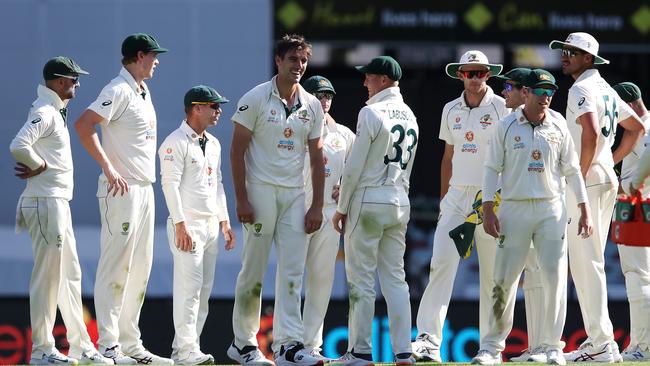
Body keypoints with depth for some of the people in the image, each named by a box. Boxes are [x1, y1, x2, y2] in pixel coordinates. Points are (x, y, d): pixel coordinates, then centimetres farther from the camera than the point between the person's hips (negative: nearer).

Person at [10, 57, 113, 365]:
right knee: (47, 276, -7)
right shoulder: (44, 113, -15)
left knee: (70, 275, 13)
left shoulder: (56, 112, 17)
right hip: (45, 202, -11)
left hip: (59, 203, 11)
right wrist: (40, 166, -16)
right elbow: (19, 146, -30)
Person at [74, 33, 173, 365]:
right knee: (116, 267, -10)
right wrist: (109, 169, -24)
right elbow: (84, 125, -23)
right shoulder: (118, 91, -12)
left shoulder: (143, 92, 18)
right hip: (121, 189, -10)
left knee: (139, 269, 11)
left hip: (144, 188, 10)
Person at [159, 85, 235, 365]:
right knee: (190, 286, -13)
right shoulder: (176, 143, -9)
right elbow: (170, 184, -14)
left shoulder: (213, 144, 18)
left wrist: (224, 221, 18)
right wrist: (180, 225, -20)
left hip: (211, 224, 9)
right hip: (188, 224, -9)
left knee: (204, 289, 6)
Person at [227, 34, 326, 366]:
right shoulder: (256, 98, -4)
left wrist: (317, 205, 6)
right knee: (253, 271, -1)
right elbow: (237, 149, -6)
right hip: (261, 189, -4)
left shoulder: (311, 106, 10)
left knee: (292, 273, -4)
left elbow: (316, 157, 12)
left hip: (294, 195, 4)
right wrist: (241, 199, -13)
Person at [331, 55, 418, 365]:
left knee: (361, 278, -2)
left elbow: (354, 166, -12)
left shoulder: (371, 113, -12)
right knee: (395, 278, 8)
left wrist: (342, 208, -5)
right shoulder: (409, 116, 12)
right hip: (401, 203, 7)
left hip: (369, 201, -7)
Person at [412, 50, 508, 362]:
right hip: (457, 195, 4)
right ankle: (429, 340, -16)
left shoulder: (502, 108, -2)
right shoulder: (451, 110, 13)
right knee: (441, 263, -10)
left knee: (492, 272, 0)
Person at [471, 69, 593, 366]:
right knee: (504, 279, -2)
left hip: (551, 210, 1)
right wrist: (488, 210, -7)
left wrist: (584, 210, 3)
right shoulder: (506, 126, 1)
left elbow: (572, 170, 9)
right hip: (514, 208, -1)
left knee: (555, 277, -3)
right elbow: (492, 169, 2)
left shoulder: (558, 126, 5)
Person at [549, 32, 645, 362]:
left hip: (587, 183, -10)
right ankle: (599, 341, 17)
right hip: (607, 180, 10)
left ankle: (601, 346, -12)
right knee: (591, 262, 15)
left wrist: (581, 173, -20)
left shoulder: (581, 90, -12)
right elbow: (636, 128, 26)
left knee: (586, 262, -10)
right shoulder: (606, 89, 18)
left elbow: (591, 132, -29)